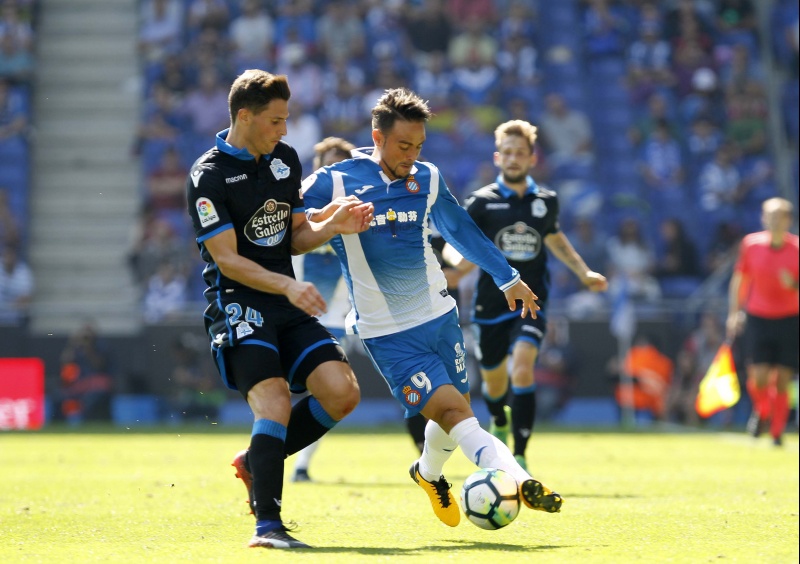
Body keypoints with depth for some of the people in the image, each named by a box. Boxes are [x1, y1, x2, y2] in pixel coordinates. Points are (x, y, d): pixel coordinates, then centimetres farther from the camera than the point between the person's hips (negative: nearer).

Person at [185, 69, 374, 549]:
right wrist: (289, 286, -27)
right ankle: (267, 524, -19)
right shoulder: (209, 177, -11)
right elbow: (228, 260, -16)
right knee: (276, 403, -23)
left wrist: (332, 226, -4)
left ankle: (257, 462, 12)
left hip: (287, 309, 7)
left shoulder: (285, 159, 11)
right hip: (237, 307, -7)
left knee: (342, 392, -7)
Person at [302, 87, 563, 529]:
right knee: (452, 411, -19)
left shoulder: (428, 179, 4)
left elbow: (459, 230, 21)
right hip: (388, 334, -6)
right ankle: (520, 482, -34)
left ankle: (429, 473, 42)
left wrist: (508, 277, 28)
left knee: (457, 410, 11)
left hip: (439, 315, 6)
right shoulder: (332, 184, -12)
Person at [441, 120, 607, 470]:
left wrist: (584, 273, 19)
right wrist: (460, 260, -31)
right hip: (491, 306, 0)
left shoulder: (546, 201, 4)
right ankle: (499, 424, 51)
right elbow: (451, 246, -8)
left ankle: (520, 458, -20)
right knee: (493, 381, 14)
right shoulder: (481, 201, -4)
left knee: (522, 369, -23)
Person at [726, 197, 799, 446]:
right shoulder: (751, 244, -1)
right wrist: (734, 312, 7)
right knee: (759, 377, -8)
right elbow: (740, 279, 11)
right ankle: (761, 411, 25)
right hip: (757, 318, 1)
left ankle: (777, 433, 12)